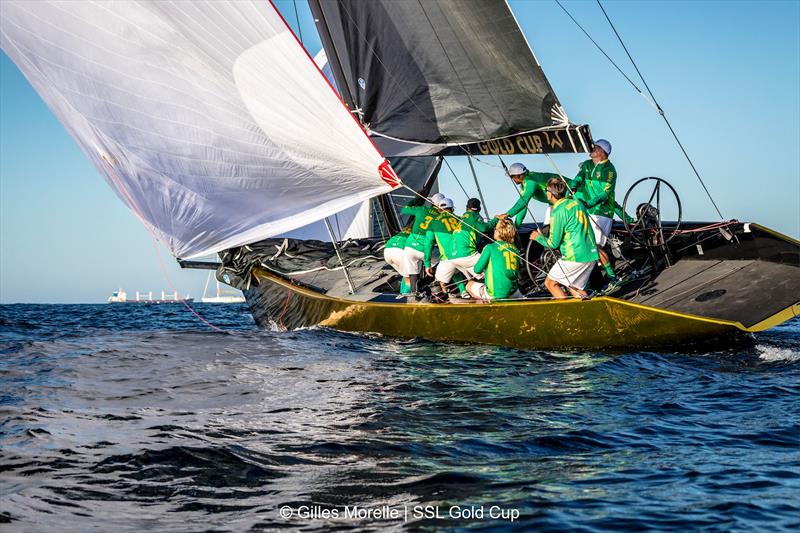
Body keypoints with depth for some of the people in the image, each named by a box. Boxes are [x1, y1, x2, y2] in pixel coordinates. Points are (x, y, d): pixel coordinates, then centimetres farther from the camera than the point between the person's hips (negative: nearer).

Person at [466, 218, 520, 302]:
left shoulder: (490, 247, -8)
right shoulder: (515, 249, 6)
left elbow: (477, 269, -6)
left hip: (495, 294, -6)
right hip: (512, 293, 6)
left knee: (469, 284, 20)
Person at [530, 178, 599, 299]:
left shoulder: (558, 212, -14)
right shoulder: (577, 203, 10)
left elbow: (553, 243, -10)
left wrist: (538, 237, 9)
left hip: (575, 257, -8)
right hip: (591, 255, 8)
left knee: (550, 283, 6)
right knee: (575, 288, 21)